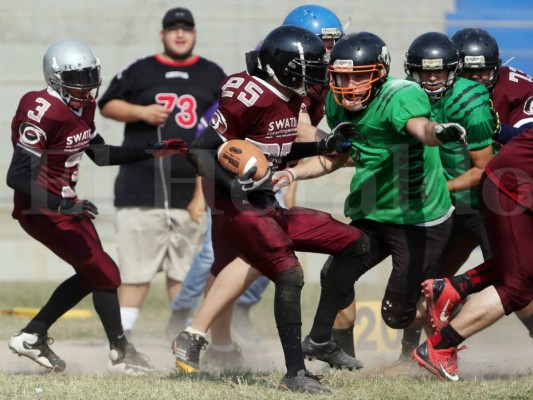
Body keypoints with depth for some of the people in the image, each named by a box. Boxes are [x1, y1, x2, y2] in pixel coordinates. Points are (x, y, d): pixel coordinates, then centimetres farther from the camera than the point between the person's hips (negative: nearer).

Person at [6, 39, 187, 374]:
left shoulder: (83, 105, 3)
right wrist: (61, 205, -36)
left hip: (66, 203, 10)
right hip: (43, 210, -10)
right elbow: (18, 177, -28)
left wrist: (150, 152, 9)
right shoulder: (44, 113, -26)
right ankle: (121, 353, 13)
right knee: (105, 274, -4)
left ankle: (32, 336, 24)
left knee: (91, 274, 17)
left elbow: (101, 155, 17)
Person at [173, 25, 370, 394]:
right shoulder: (249, 96, -19)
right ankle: (296, 374, -16)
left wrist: (326, 145, 10)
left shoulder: (289, 99, 9)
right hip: (239, 207, -10)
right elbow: (201, 149, -18)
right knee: (290, 274, -23)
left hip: (268, 206, 10)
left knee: (354, 245, 7)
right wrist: (231, 181, -31)